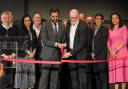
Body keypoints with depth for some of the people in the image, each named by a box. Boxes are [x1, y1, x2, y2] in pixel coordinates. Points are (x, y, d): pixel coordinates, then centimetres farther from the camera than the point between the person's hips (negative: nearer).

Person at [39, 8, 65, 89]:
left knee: (55, 78, 4)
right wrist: (56, 44, -17)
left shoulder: (62, 26, 11)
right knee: (45, 76, -5)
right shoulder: (45, 25, -2)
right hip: (48, 55, -4)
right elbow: (44, 41, -8)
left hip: (58, 55, 4)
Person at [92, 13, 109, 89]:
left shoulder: (104, 29, 1)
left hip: (101, 56, -6)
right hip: (94, 56, 6)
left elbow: (103, 43, -9)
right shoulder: (93, 30, 21)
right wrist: (91, 53, 4)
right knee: (96, 76, 7)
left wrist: (95, 53, -10)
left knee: (103, 76, -8)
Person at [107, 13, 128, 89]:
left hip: (122, 53, -4)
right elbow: (108, 43, 13)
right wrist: (111, 51, -6)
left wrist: (116, 50, -11)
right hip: (112, 54, 4)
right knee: (115, 74, 0)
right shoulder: (110, 30, 18)